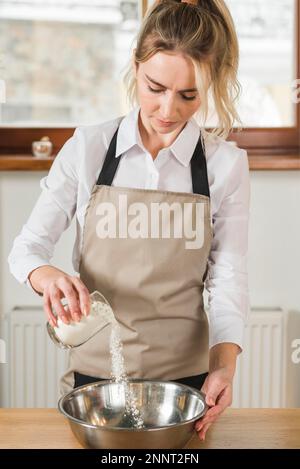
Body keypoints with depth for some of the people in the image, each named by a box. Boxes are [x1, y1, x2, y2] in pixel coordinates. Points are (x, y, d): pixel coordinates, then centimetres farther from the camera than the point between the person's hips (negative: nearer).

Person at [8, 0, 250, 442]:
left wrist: (224, 365, -20)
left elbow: (228, 280, -5)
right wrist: (49, 277, -25)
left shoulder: (226, 164, -7)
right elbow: (27, 247, -3)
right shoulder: (88, 148, -7)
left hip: (186, 374, 0)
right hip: (94, 371, 1)